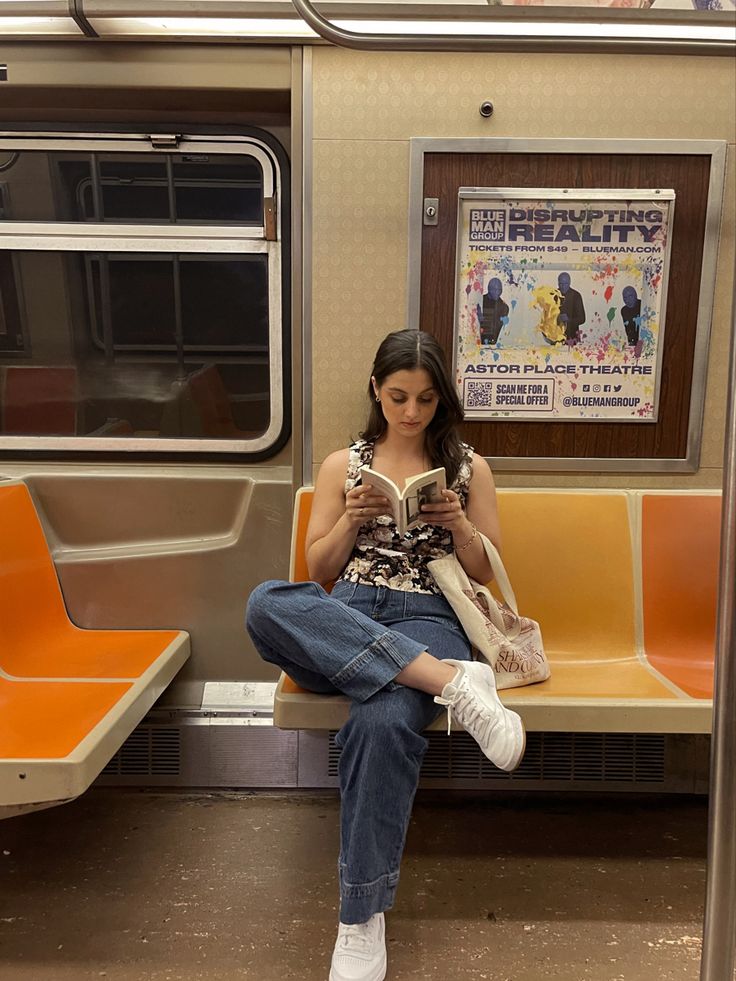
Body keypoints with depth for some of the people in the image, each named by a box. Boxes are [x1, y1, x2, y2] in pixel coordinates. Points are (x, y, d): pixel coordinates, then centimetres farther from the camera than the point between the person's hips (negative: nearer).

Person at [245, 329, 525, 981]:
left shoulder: (468, 467, 15)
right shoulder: (343, 465, 16)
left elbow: (484, 571, 16)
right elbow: (318, 570, 15)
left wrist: (457, 523, -4)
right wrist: (352, 519, -4)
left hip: (426, 621, -1)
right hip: (342, 623, 2)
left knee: (383, 722, -37)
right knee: (267, 603, -35)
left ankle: (362, 919, -17)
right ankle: (453, 681, -35)